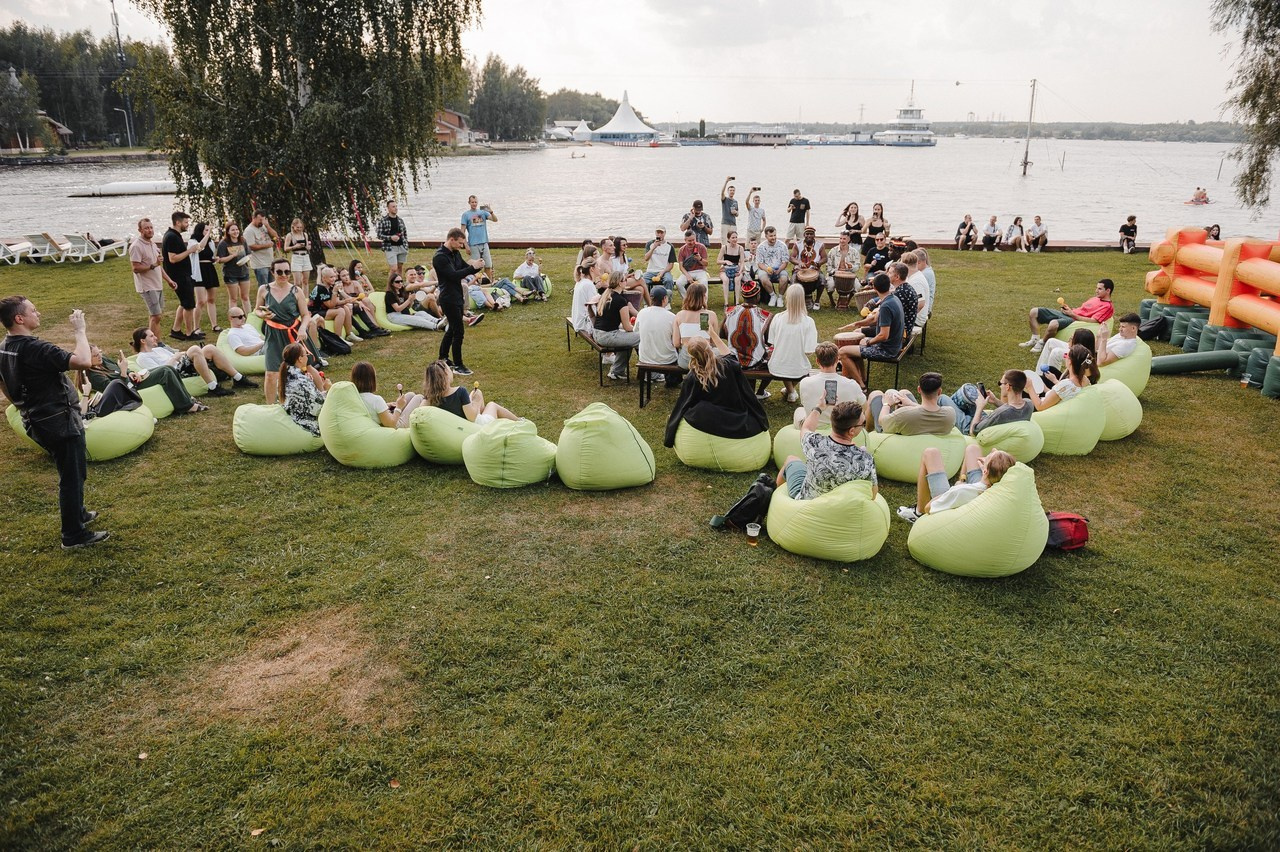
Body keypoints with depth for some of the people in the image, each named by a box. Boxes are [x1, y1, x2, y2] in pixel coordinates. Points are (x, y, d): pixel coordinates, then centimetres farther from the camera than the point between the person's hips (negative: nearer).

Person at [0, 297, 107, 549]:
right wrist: (80, 331, -21)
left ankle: (77, 513, 43)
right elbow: (83, 361, -35)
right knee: (72, 477, 3)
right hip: (60, 422, -9)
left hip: (37, 421, 10)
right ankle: (74, 536, 12)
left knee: (72, 472, 26)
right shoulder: (33, 348, -27)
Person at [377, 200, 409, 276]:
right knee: (394, 269, -12)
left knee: (400, 267, 9)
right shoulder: (383, 220, -3)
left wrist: (406, 246, 7)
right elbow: (379, 235, -5)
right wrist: (390, 237, -19)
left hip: (401, 247, 5)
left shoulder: (400, 220, 11)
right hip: (390, 248, -5)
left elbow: (405, 233, 17)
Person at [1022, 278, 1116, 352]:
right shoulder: (1095, 298, 23)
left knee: (1053, 324, -42)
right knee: (1034, 312, -2)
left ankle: (1042, 343, -16)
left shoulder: (1108, 306, -5)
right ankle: (1035, 339, 1)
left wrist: (1072, 314, -15)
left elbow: (1093, 321, -16)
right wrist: (1068, 308, 5)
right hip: (1064, 314, 9)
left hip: (1075, 320, -9)